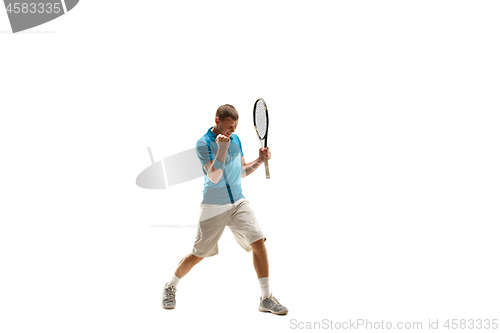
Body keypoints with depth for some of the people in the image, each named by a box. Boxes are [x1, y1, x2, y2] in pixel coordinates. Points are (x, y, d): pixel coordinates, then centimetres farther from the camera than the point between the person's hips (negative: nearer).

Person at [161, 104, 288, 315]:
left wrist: (259, 160, 1)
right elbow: (214, 177, -21)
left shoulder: (235, 139, 8)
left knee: (258, 242, -12)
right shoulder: (203, 143, -11)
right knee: (198, 254, 4)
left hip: (238, 203, 5)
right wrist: (222, 148, -29)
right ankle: (170, 287, 30)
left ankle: (266, 299, -5)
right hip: (213, 207, -5)